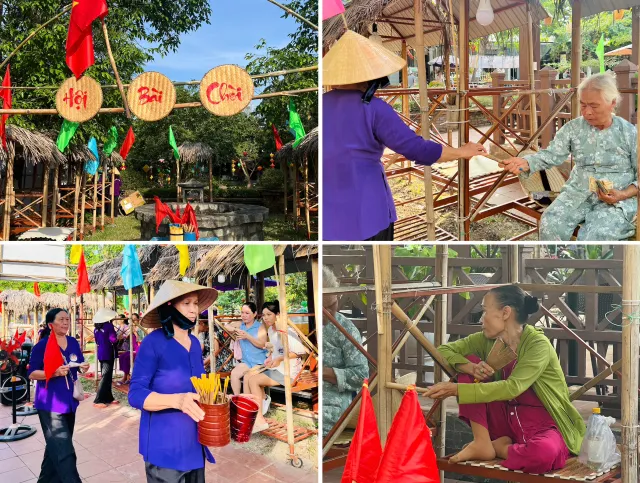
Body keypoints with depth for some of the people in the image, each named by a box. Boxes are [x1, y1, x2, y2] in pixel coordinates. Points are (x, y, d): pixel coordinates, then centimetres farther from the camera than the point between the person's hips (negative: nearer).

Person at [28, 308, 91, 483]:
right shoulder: (42, 346, -11)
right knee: (64, 452, -10)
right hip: (50, 404, -7)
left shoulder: (73, 343, 5)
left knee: (56, 448, 21)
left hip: (69, 401, 7)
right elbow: (32, 374, -12)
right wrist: (55, 372, -27)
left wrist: (83, 367, -8)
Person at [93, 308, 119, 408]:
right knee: (106, 377, -4)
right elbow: (113, 339, -18)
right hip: (108, 354, -8)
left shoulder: (96, 328, 8)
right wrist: (118, 339, 1)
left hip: (101, 353, 8)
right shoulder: (109, 326, -13)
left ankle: (108, 398, 22)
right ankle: (98, 400, -6)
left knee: (106, 376, 15)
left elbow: (97, 341, 15)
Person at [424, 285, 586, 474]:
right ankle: (482, 443, -11)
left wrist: (456, 389, -35)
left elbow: (512, 387, -31)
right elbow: (444, 350, -3)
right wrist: (471, 367, -23)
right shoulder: (488, 340, -2)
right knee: (469, 361, -10)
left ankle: (498, 447, -8)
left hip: (544, 424, -5)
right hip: (508, 421, 5)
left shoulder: (538, 344, -19)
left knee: (544, 453, -41)